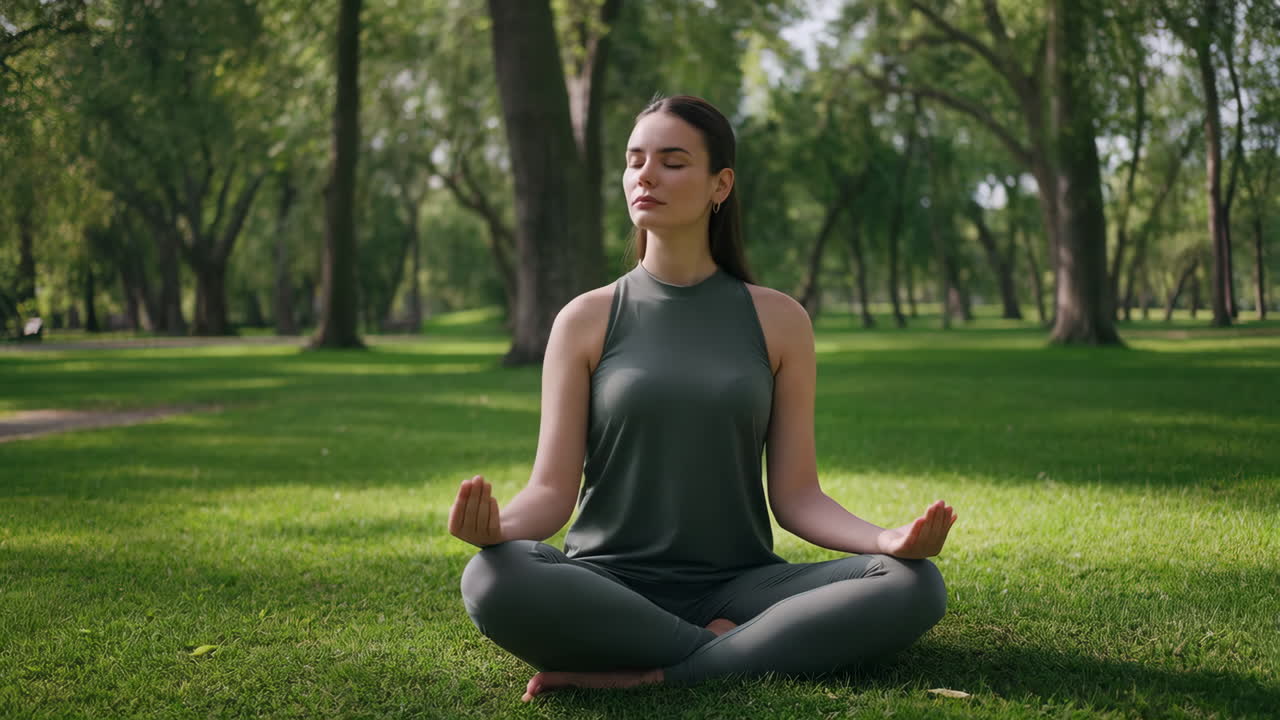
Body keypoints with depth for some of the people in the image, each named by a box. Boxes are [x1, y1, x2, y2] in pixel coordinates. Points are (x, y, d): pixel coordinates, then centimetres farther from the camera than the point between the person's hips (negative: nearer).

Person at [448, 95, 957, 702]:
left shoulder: (777, 320, 6)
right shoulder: (586, 321, 4)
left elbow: (796, 494, 4)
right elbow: (552, 488, -1)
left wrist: (886, 540, -17)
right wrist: (497, 527, -25)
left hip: (739, 585, 2)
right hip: (611, 584, -1)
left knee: (913, 587, -25)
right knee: (494, 584, -35)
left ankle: (643, 677, -24)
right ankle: (736, 650, -19)